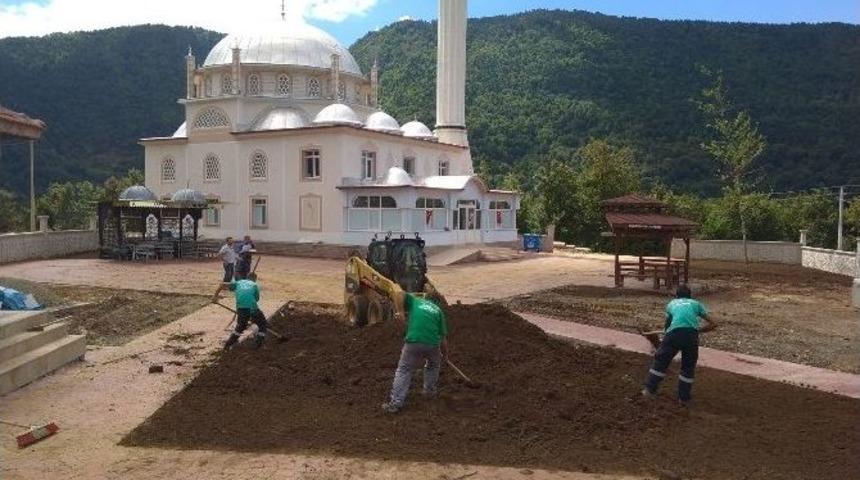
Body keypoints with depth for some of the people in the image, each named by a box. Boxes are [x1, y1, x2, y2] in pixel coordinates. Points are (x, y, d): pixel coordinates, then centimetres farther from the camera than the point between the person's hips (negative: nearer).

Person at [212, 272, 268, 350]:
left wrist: (215, 296, 15)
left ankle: (229, 344, 23)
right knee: (263, 325, 20)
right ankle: (258, 343, 12)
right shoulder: (255, 285, 20)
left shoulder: (238, 282, 24)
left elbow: (223, 285, 12)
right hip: (252, 308, -3)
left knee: (241, 326, 29)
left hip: (240, 308, 3)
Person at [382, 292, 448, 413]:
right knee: (433, 365, 33)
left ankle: (395, 403, 0)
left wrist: (400, 312, 2)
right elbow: (443, 337, 23)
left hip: (413, 342, -2)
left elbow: (401, 295, -2)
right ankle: (430, 391, 38)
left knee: (403, 370, 9)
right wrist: (445, 354, 35)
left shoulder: (414, 300, 22)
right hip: (433, 343, 2)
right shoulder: (437, 309, 26)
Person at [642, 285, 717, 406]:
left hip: (674, 333, 0)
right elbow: (713, 324, 23)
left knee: (661, 360, 15)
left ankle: (650, 390, 14)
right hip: (691, 334, 0)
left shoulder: (672, 303, 31)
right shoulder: (696, 304, 28)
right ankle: (684, 398, 22)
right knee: (688, 366, 18)